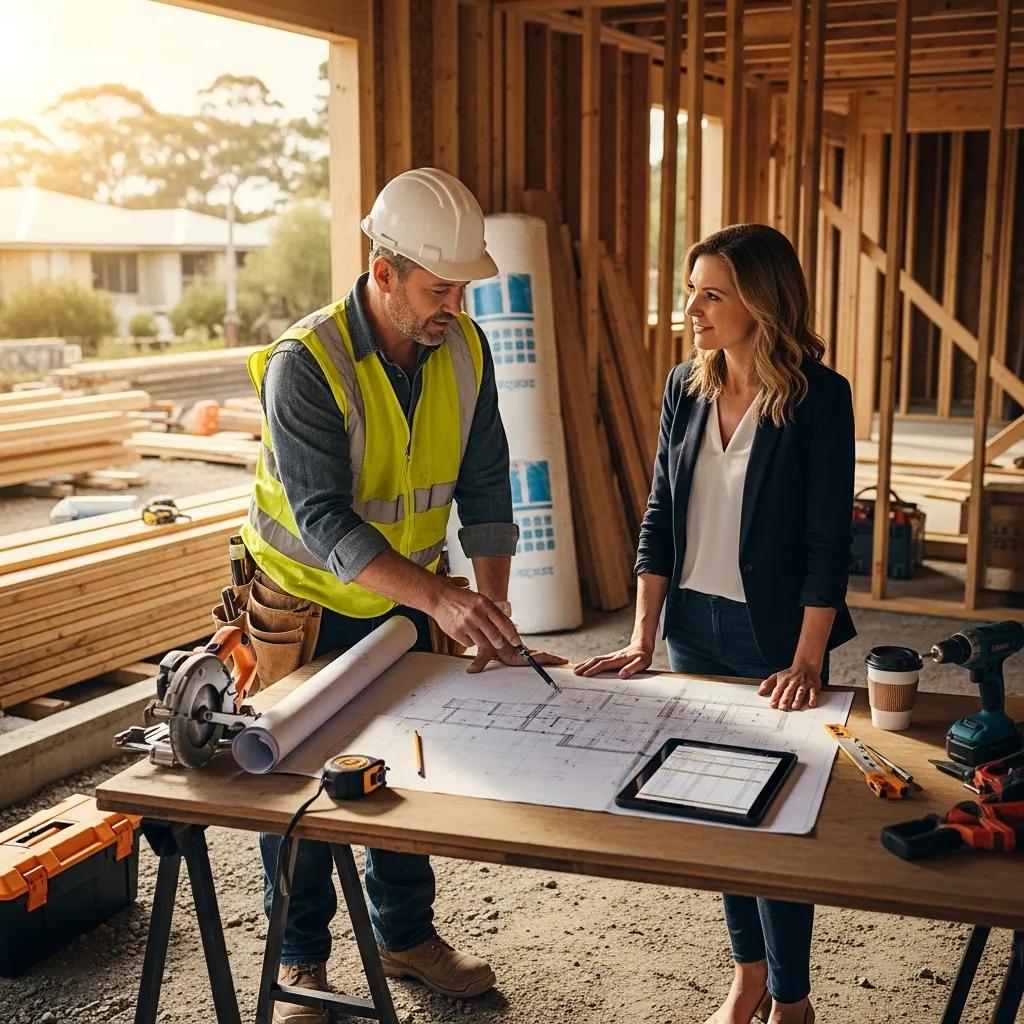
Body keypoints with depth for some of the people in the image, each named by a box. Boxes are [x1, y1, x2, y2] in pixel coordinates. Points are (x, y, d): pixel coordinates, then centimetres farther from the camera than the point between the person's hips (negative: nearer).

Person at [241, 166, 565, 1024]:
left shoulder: (464, 349, -10)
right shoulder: (305, 363, -27)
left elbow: (484, 488, -7)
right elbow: (323, 520, -34)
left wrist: (491, 610, -17)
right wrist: (441, 598, -44)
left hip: (404, 601, 5)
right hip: (305, 602, -4)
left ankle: (407, 935, 34)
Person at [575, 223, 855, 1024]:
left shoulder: (819, 396, -13)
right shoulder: (685, 388, 2)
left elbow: (828, 539, -14)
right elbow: (661, 515, 5)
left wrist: (806, 662, -17)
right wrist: (643, 636, 1)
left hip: (776, 634, -5)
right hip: (694, 625, 5)